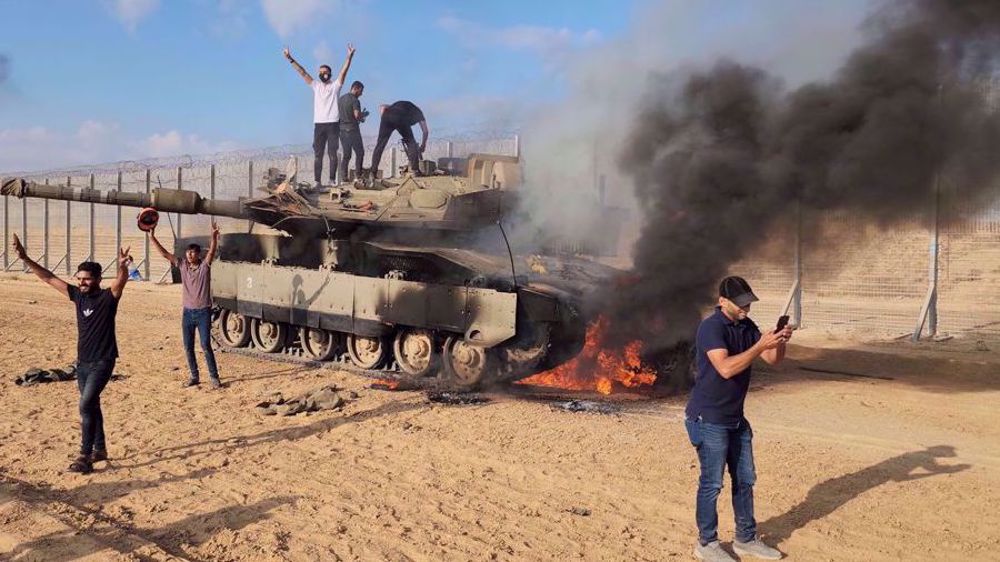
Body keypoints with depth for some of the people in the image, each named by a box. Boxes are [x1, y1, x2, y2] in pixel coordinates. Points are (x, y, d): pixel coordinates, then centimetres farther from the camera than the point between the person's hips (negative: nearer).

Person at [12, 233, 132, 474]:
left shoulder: (108, 297, -12)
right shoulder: (78, 295, 5)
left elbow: (121, 281, -32)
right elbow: (49, 278, 8)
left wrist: (123, 266, -54)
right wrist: (25, 259, 1)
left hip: (102, 362, -7)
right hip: (82, 361, 7)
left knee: (86, 405, -15)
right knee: (91, 405, 15)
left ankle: (85, 457, -11)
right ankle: (100, 449, 28)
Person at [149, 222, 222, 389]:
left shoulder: (205, 265, -7)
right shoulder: (182, 265, 4)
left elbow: (212, 251, -24)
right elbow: (164, 253, 1)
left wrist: (214, 236, -42)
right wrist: (152, 237, -8)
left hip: (203, 312, -5)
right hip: (187, 312, 5)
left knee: (206, 345, -6)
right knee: (188, 347, 8)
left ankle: (214, 377, 2)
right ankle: (194, 376, 20)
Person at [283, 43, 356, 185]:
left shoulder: (336, 85, 5)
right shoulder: (316, 86, 13)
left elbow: (343, 71, -8)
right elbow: (302, 72, 9)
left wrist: (349, 57, -22)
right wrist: (290, 59, 2)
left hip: (333, 124, -3)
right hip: (319, 124, 3)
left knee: (332, 154, 0)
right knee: (318, 154, 1)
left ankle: (332, 180, 4)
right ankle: (317, 181, 1)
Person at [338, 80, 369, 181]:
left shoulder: (341, 98, 13)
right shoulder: (355, 100, -12)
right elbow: (357, 115, -23)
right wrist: (364, 114, 0)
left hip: (342, 129, 7)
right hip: (352, 129, -7)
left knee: (346, 154, 11)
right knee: (359, 153, 4)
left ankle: (343, 177, 6)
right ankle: (358, 175, 0)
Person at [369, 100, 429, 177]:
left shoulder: (398, 105, 43)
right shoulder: (418, 112, 34)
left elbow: (382, 106, 27)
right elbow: (426, 131, 31)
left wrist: (383, 118, 24)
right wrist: (423, 145, 43)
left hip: (387, 116, 3)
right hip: (401, 119, -3)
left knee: (380, 145, 8)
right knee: (411, 142, 13)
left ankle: (373, 171, 4)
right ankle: (415, 169, 3)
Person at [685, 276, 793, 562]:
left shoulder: (747, 326, 6)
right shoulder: (711, 327, -20)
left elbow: (773, 359, 6)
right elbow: (726, 368, -31)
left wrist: (780, 341, -14)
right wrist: (760, 345, -32)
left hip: (736, 419, 9)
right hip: (709, 419, -8)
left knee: (745, 480, 16)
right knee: (712, 483, 2)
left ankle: (746, 539, 30)